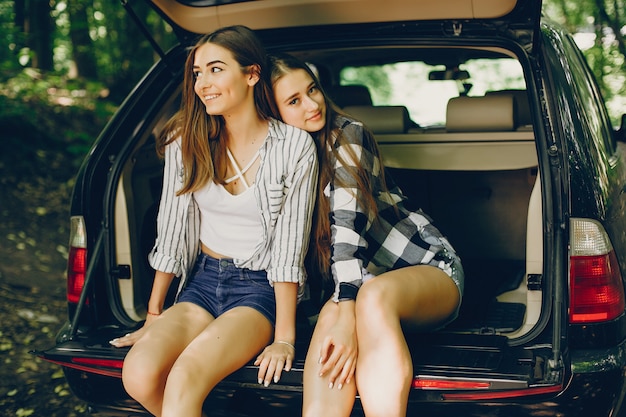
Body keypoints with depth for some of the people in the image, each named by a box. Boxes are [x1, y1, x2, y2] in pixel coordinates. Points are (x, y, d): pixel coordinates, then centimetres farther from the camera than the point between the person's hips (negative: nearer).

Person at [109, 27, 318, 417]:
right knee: (139, 375, -24)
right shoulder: (187, 140, 2)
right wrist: (154, 317, 6)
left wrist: (284, 338, -15)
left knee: (183, 381, -31)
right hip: (203, 281, 4)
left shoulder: (294, 146, -9)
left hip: (261, 288, -4)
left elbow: (289, 247, -11)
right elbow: (172, 232, 6)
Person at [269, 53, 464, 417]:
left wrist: (349, 315, -34)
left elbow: (347, 224, -24)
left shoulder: (346, 135, -11)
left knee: (375, 295, -38)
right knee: (331, 316, -32)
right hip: (363, 284, 4)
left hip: (428, 266, -3)